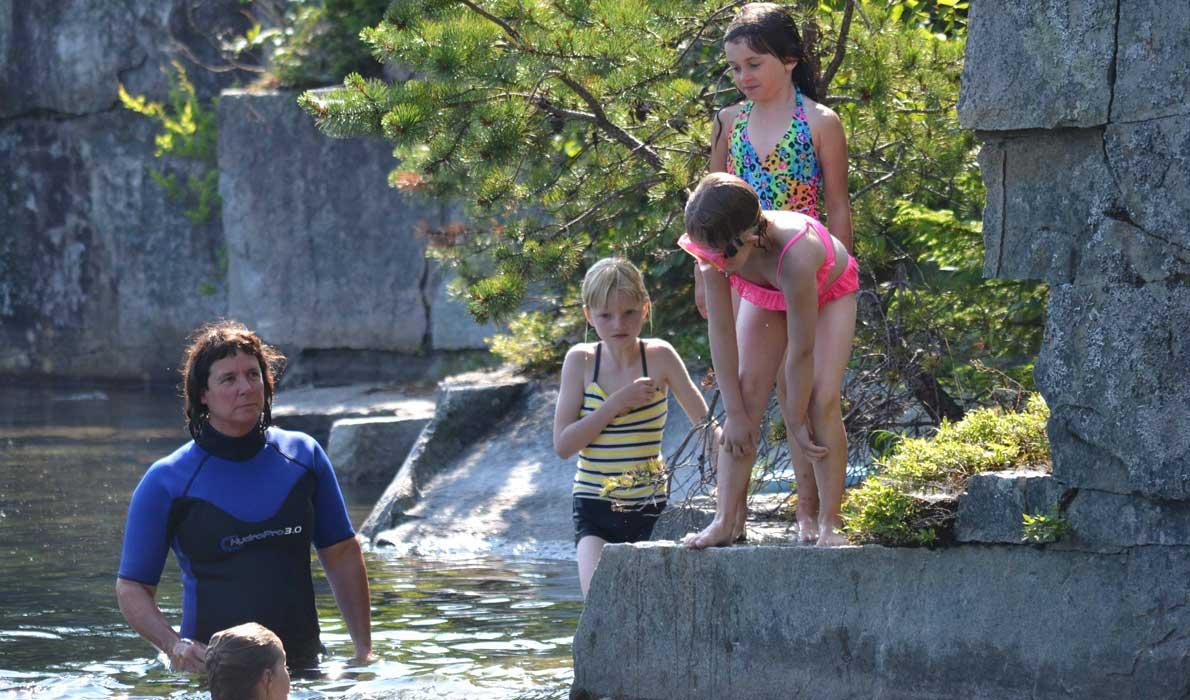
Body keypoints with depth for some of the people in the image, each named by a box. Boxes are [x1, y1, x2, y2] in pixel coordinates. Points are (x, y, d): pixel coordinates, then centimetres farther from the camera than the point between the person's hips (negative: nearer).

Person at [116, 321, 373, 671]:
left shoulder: (304, 455, 7)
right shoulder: (166, 482, -3)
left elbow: (342, 556, 14)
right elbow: (131, 587, -1)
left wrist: (364, 649, 8)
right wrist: (175, 646, -19)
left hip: (302, 667, 3)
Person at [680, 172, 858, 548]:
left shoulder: (795, 254, -47)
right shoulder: (713, 250, -34)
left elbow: (801, 352, -36)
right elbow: (722, 333, -25)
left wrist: (796, 422, -27)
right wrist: (735, 414, -23)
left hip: (830, 291, -4)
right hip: (767, 297, 4)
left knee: (822, 399, -18)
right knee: (746, 394, -10)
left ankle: (829, 524, -11)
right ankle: (725, 520, -11)